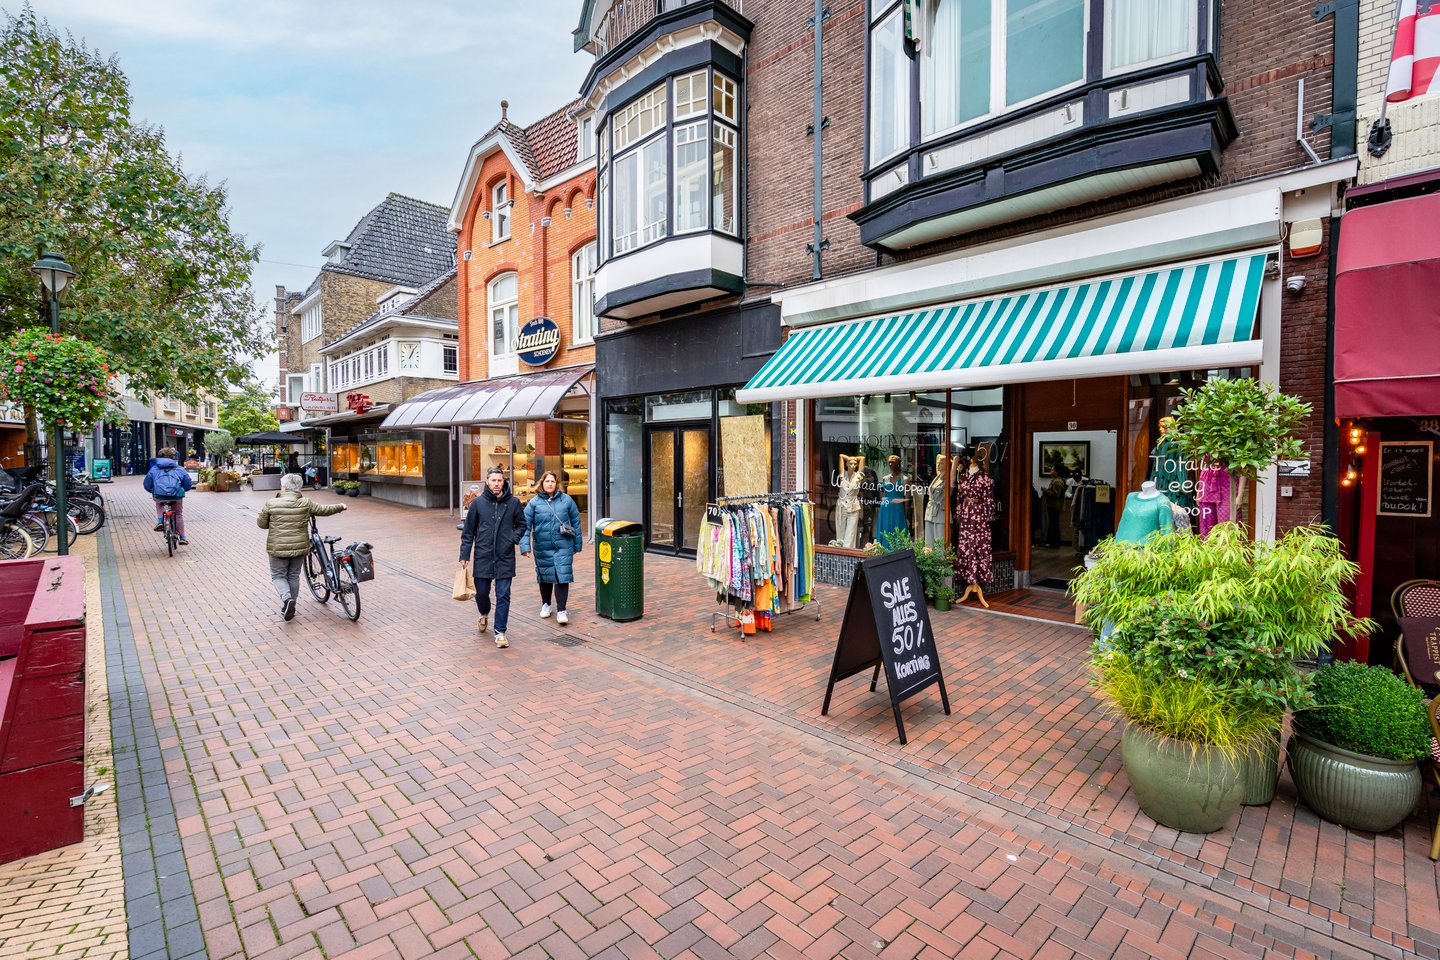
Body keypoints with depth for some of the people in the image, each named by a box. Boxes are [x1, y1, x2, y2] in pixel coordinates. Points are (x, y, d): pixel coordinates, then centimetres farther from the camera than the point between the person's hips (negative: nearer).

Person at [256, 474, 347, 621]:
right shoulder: (306, 503, -6)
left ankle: (286, 598, -12)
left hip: (278, 548, -2)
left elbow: (261, 523, 0)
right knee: (294, 576, 15)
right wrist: (340, 506, 25)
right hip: (299, 547, 3)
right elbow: (323, 509, 8)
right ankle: (290, 608, 25)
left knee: (278, 576, 12)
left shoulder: (271, 504, -9)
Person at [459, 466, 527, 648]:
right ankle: (484, 615, 44)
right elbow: (468, 531, 3)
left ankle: (500, 632, 11)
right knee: (481, 593, 12)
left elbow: (521, 524, 13)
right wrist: (464, 555, 0)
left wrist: (514, 537, -5)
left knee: (503, 596, 0)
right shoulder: (477, 503, -1)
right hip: (482, 557, 1)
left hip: (505, 558, 0)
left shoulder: (513, 502, 0)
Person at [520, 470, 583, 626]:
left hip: (563, 546, -1)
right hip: (542, 547, 1)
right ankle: (546, 604, 36)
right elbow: (526, 525, -5)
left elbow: (576, 522, 6)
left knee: (562, 577, -7)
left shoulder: (566, 500, 0)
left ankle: (561, 611, 1)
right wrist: (525, 545, -15)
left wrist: (577, 544, 6)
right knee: (545, 576, 15)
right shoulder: (534, 502, -2)